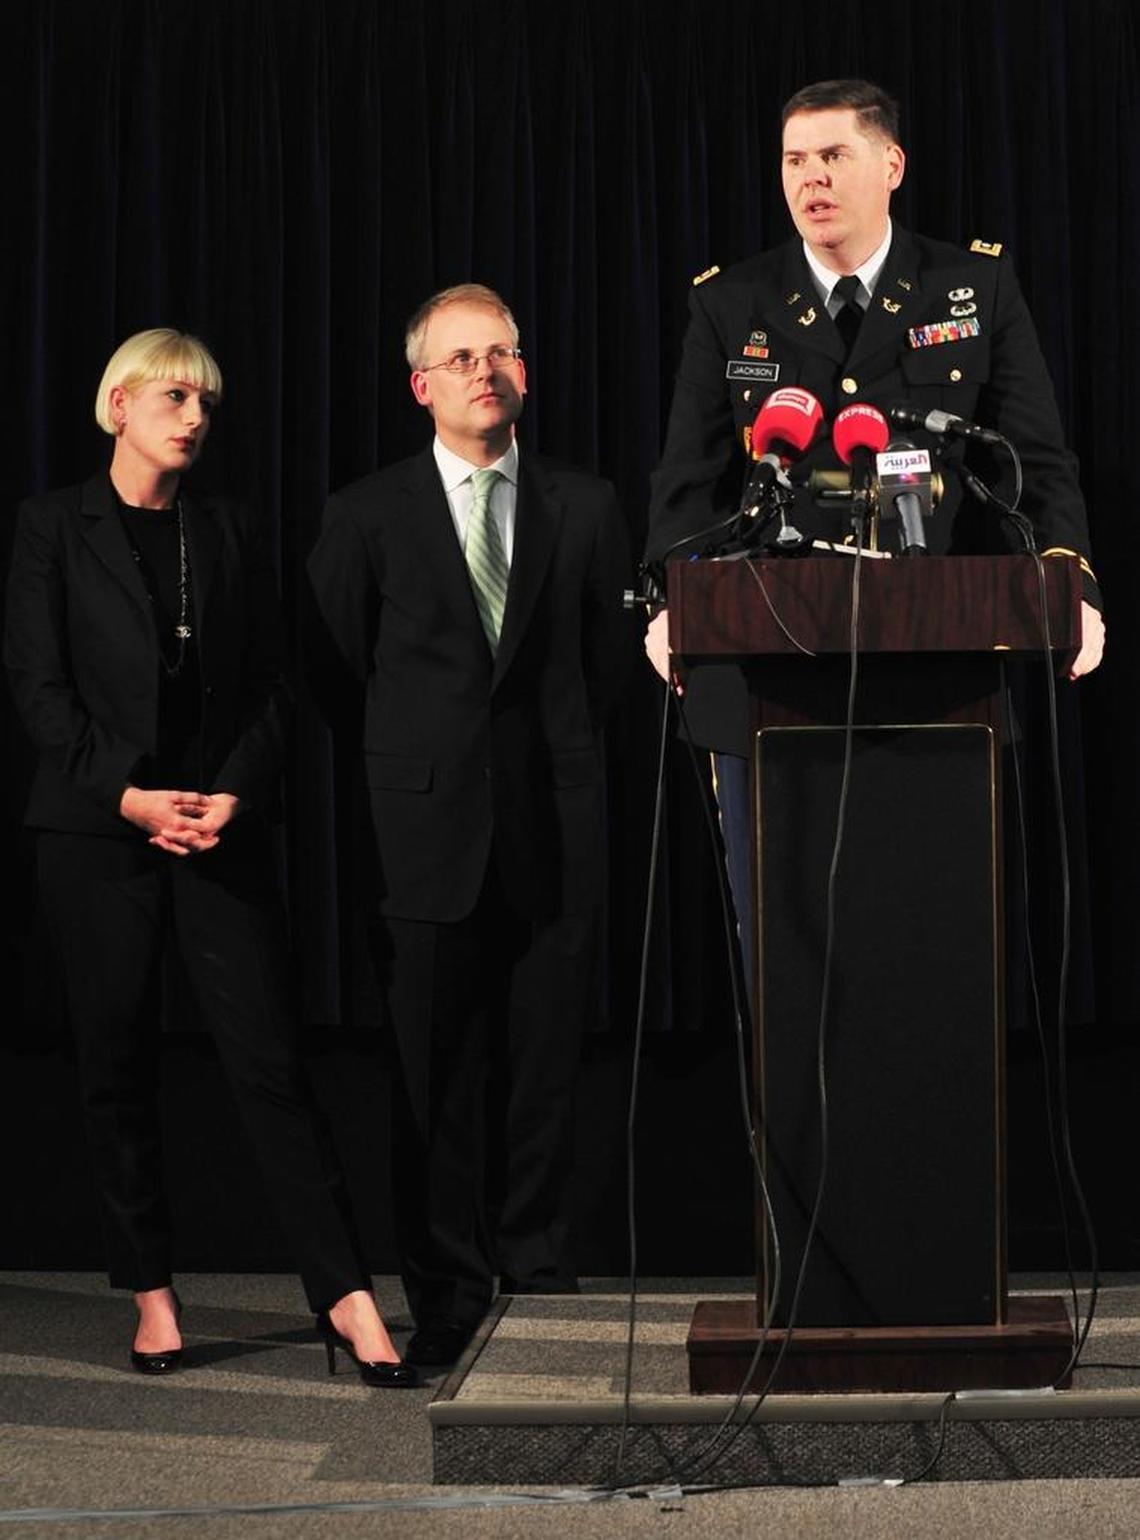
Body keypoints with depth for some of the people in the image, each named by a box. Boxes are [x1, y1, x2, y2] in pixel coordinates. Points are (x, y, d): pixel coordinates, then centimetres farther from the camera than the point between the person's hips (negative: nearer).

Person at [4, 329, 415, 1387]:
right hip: (96, 833, -1)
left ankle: (345, 1296, -4)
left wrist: (234, 795, -8)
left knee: (268, 1062, -5)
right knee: (117, 1066, 3)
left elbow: (268, 685, 9)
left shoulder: (230, 534, 13)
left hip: (221, 827, 1)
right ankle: (152, 1297, 13)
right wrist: (127, 792, -11)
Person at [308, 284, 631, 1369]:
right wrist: (413, 757, 9)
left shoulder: (584, 506, 9)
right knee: (438, 1079, 3)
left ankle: (538, 1284, 14)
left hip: (553, 831, 1)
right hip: (428, 832, -1)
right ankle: (447, 1299, 11)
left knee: (544, 1071, 4)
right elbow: (340, 667, 10)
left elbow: (606, 661, 15)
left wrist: (548, 752, 11)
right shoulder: (367, 515, 5)